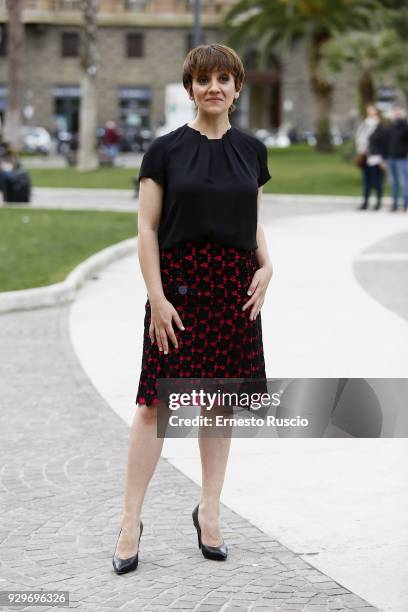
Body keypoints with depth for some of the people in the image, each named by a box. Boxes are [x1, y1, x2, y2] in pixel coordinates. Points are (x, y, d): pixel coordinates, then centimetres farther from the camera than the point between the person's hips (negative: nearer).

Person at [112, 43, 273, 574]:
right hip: (180, 284, -3)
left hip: (234, 287, 3)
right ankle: (131, 521, 0)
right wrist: (156, 296, -12)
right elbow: (147, 228, -4)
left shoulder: (251, 151, 8)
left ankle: (209, 511, 20)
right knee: (156, 401, -6)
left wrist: (265, 267, -2)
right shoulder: (166, 150, -2)